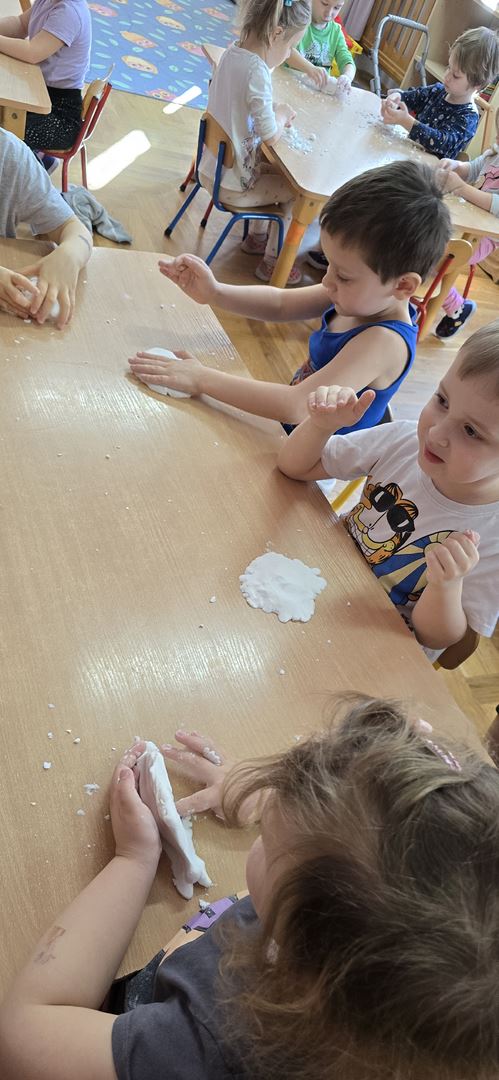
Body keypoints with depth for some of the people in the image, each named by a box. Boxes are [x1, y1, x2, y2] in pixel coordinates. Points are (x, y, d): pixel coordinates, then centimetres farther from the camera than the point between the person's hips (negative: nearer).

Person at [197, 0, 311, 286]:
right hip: (230, 186, -8)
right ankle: (270, 262, 20)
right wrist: (282, 114, -4)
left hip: (213, 168, 8)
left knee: (280, 171, 27)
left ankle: (256, 237, 40)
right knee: (297, 190, 10)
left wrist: (276, 113, -1)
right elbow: (271, 137, -23)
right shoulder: (256, 71, -26)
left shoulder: (233, 51, -1)